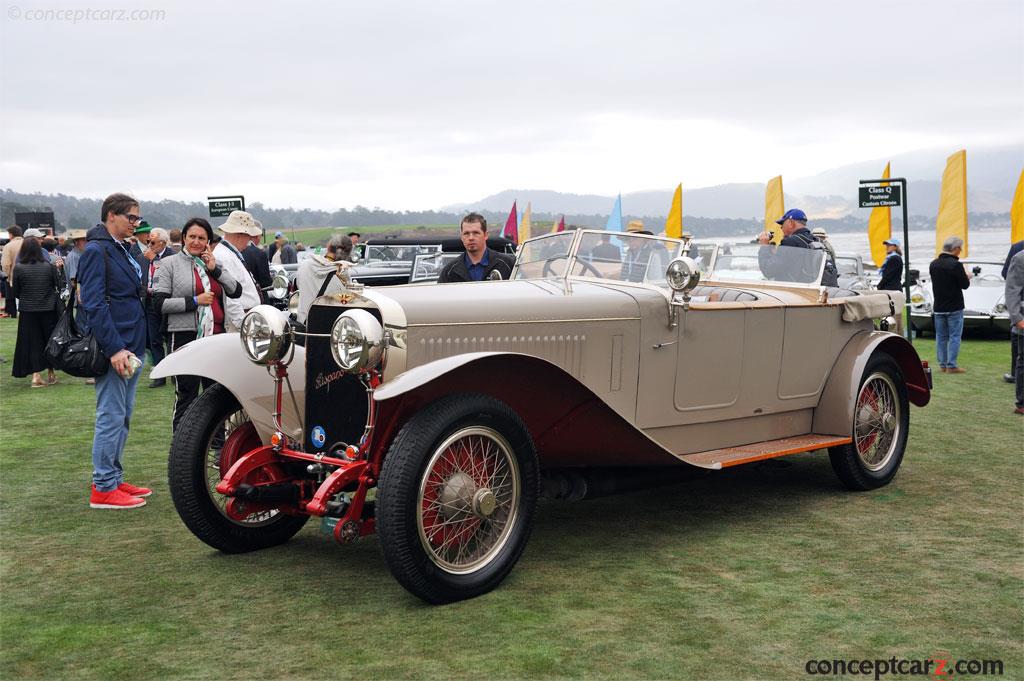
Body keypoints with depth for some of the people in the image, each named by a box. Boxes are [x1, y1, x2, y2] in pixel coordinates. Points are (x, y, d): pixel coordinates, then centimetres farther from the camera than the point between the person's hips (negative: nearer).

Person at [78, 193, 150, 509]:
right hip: (114, 349, -10)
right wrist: (115, 348, -23)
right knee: (111, 417, -6)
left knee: (122, 417, 14)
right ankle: (103, 488, -1)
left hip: (131, 348, 10)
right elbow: (94, 304, -18)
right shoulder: (96, 251, -11)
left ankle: (114, 479, 22)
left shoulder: (122, 250, 17)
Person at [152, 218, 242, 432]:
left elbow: (236, 291, 6)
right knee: (186, 397, -2)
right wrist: (194, 301, -13)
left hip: (216, 335, 5)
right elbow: (160, 303, -7)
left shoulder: (215, 263, 16)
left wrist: (215, 269, -4)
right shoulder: (170, 264, 2)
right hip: (185, 336, -5)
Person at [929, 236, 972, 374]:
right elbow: (965, 285, -12)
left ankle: (942, 365, 15)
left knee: (941, 337, 11)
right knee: (955, 336, 0)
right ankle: (951, 365, -1)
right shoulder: (956, 265, -17)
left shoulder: (933, 264, 3)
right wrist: (967, 277, 10)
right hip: (954, 307, -6)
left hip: (938, 307, 6)